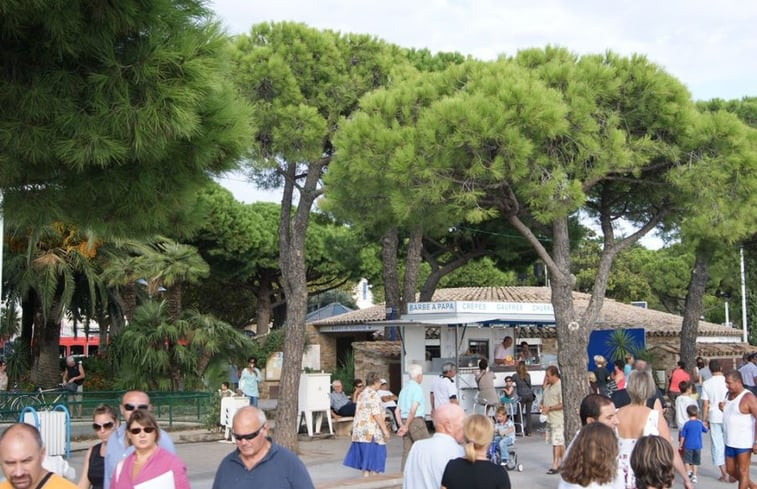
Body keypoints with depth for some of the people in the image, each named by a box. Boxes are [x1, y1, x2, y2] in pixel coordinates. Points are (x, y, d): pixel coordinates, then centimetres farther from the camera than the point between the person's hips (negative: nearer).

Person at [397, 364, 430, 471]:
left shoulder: (404, 389, 15)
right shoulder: (417, 388, -9)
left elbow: (397, 410, 13)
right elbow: (413, 409, -18)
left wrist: (402, 425, 7)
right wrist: (406, 426, -15)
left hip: (404, 421, 7)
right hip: (416, 421, -7)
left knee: (407, 450, 7)